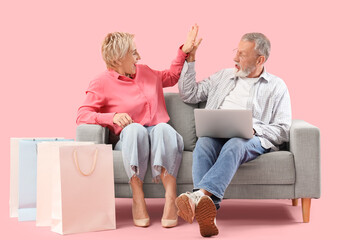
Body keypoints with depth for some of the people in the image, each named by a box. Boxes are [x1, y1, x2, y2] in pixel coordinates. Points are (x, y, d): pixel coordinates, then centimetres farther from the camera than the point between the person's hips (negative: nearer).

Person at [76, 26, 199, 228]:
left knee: (164, 128, -35)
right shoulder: (102, 84, 3)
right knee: (134, 128, -40)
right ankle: (138, 199, -38)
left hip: (160, 136, 3)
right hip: (130, 141, -3)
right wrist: (112, 117, -21)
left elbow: (171, 77, 39)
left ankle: (171, 199, -43)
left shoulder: (146, 72, 19)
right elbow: (82, 116, -5)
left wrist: (184, 51, 31)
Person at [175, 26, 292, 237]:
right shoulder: (224, 76, 27)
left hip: (253, 139, -3)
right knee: (203, 144, -34)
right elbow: (189, 94, 26)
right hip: (217, 134, 3)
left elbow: (282, 131, 6)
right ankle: (207, 211, -51)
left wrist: (253, 128, -11)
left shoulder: (276, 86, 14)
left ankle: (199, 195, -58)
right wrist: (190, 59, 19)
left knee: (233, 145, -39)